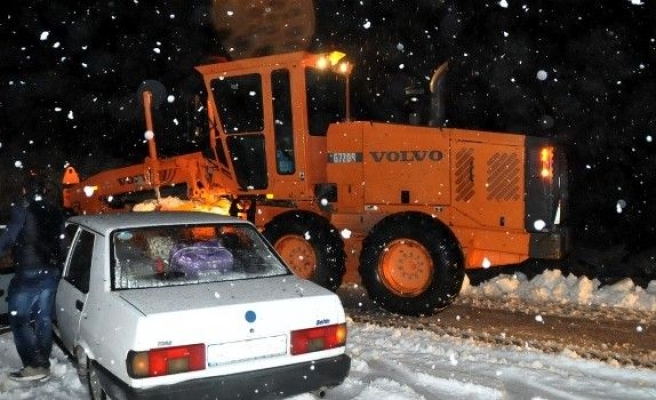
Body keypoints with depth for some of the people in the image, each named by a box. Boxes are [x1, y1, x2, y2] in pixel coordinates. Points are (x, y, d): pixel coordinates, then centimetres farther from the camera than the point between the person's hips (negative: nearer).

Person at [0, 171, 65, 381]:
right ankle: (44, 363, 16)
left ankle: (34, 365, -5)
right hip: (51, 272, 7)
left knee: (19, 319, 0)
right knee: (43, 319, 12)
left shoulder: (22, 207, -7)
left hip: (29, 273, -7)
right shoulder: (55, 212, 12)